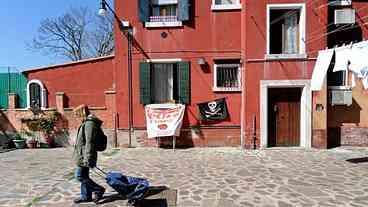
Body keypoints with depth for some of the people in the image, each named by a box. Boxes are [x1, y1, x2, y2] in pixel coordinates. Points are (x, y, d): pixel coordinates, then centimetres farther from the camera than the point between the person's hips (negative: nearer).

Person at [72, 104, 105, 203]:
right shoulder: (86, 123, 15)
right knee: (84, 176, 15)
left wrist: (87, 158, -24)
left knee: (80, 176, -5)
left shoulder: (89, 123, -17)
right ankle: (86, 196, 27)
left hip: (84, 155, -10)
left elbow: (89, 141, -23)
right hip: (82, 155, 10)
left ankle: (99, 189, 5)